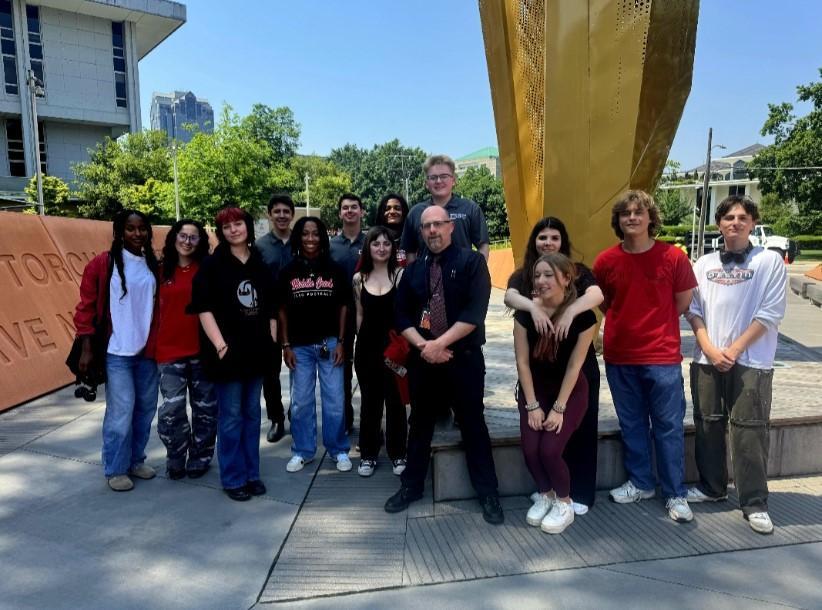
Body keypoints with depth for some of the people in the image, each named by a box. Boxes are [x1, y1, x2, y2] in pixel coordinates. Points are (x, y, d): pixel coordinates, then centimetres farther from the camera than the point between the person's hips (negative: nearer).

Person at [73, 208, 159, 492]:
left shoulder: (153, 265, 7)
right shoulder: (103, 264, -5)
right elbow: (86, 307, -4)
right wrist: (87, 348, -8)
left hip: (147, 351, 5)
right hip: (117, 352, -5)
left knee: (145, 409, 11)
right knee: (121, 411, -3)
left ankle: (136, 460, 29)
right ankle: (116, 469, 14)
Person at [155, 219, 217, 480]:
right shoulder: (162, 271, 5)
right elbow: (155, 309, 8)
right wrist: (154, 345, 4)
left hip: (202, 350, 0)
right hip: (169, 351, 1)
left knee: (205, 408, 9)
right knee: (171, 410, -2)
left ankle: (200, 459, 27)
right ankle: (176, 459, 20)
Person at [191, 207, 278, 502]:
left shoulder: (261, 264, 9)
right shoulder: (212, 265, -4)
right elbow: (204, 309, -9)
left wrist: (271, 341, 8)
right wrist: (220, 344, -16)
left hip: (257, 350, 4)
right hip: (229, 351, -4)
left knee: (252, 414, 13)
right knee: (231, 416, 4)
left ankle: (252, 473, 25)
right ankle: (233, 478, 16)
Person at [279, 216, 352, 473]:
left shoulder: (335, 270, 0)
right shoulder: (288, 272, 1)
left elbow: (343, 307, 3)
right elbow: (282, 310, 5)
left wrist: (341, 342, -2)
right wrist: (286, 345, 0)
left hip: (329, 343, -1)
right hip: (299, 346, 1)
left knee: (334, 400, 3)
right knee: (301, 401, 10)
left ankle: (339, 450, 18)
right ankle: (302, 451, 23)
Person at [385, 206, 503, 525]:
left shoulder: (472, 262, -4)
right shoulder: (413, 270, 10)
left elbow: (475, 312, -15)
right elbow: (401, 316, 7)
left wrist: (439, 344, -16)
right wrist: (422, 346, -10)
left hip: (464, 358, -4)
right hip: (422, 359, 4)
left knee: (473, 425, 6)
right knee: (420, 424, 15)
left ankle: (488, 494, 20)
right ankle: (411, 486, 30)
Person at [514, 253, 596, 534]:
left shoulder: (583, 316, -19)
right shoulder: (525, 312, -15)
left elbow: (574, 365, -16)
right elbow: (522, 361, -10)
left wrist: (558, 408, -14)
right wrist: (532, 405, -10)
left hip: (570, 392, -2)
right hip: (533, 389, 3)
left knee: (550, 449, -14)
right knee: (530, 449, -8)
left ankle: (564, 504, 14)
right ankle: (545, 495, 22)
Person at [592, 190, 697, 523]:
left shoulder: (673, 257, -6)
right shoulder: (606, 261, -2)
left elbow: (683, 302, 5)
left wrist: (654, 324, 5)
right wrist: (628, 323, 3)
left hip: (663, 357, -2)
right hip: (620, 358, 2)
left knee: (668, 427, 5)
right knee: (632, 426, 15)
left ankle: (676, 495, 18)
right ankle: (640, 483, 31)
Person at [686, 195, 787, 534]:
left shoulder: (769, 261, 0)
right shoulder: (704, 264, 10)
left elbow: (770, 313, -6)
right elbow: (694, 310, 7)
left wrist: (734, 350, -10)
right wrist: (710, 349, -6)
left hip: (751, 362, -4)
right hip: (706, 360, 4)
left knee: (749, 430, -3)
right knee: (708, 425, 11)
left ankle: (754, 503, 9)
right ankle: (711, 487, 27)